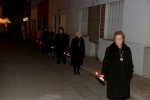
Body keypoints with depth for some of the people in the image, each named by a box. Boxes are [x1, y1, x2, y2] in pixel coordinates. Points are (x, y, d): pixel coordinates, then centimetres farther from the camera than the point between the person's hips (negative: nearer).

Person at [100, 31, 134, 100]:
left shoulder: (127, 50, 4)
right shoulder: (110, 49, -6)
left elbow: (130, 63, 8)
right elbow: (106, 62, -5)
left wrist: (130, 73, 5)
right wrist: (103, 73, -8)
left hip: (124, 76, 3)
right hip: (113, 76, -3)